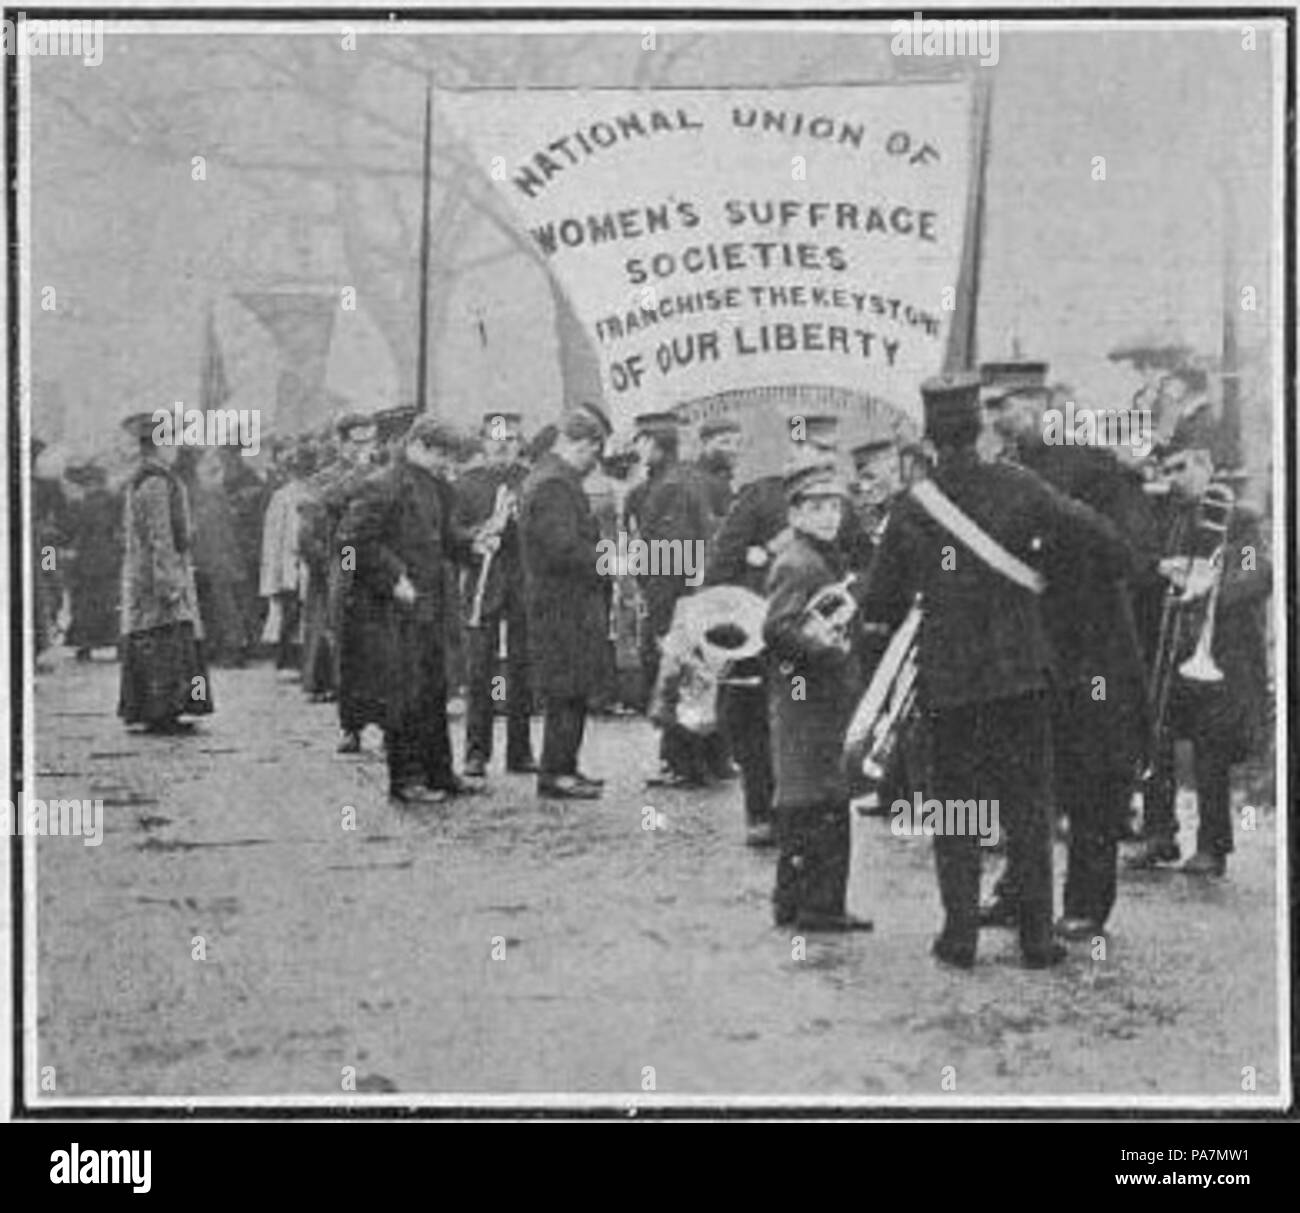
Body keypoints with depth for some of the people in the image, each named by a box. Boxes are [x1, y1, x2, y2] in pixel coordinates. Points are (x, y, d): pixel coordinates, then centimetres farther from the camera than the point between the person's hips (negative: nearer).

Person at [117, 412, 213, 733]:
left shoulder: (140, 480, 16)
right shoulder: (155, 482, -15)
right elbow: (159, 535, -20)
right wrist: (170, 580, -21)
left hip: (142, 571, 10)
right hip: (159, 570, -10)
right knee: (163, 641, -10)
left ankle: (156, 713, 11)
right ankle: (160, 713, -10)